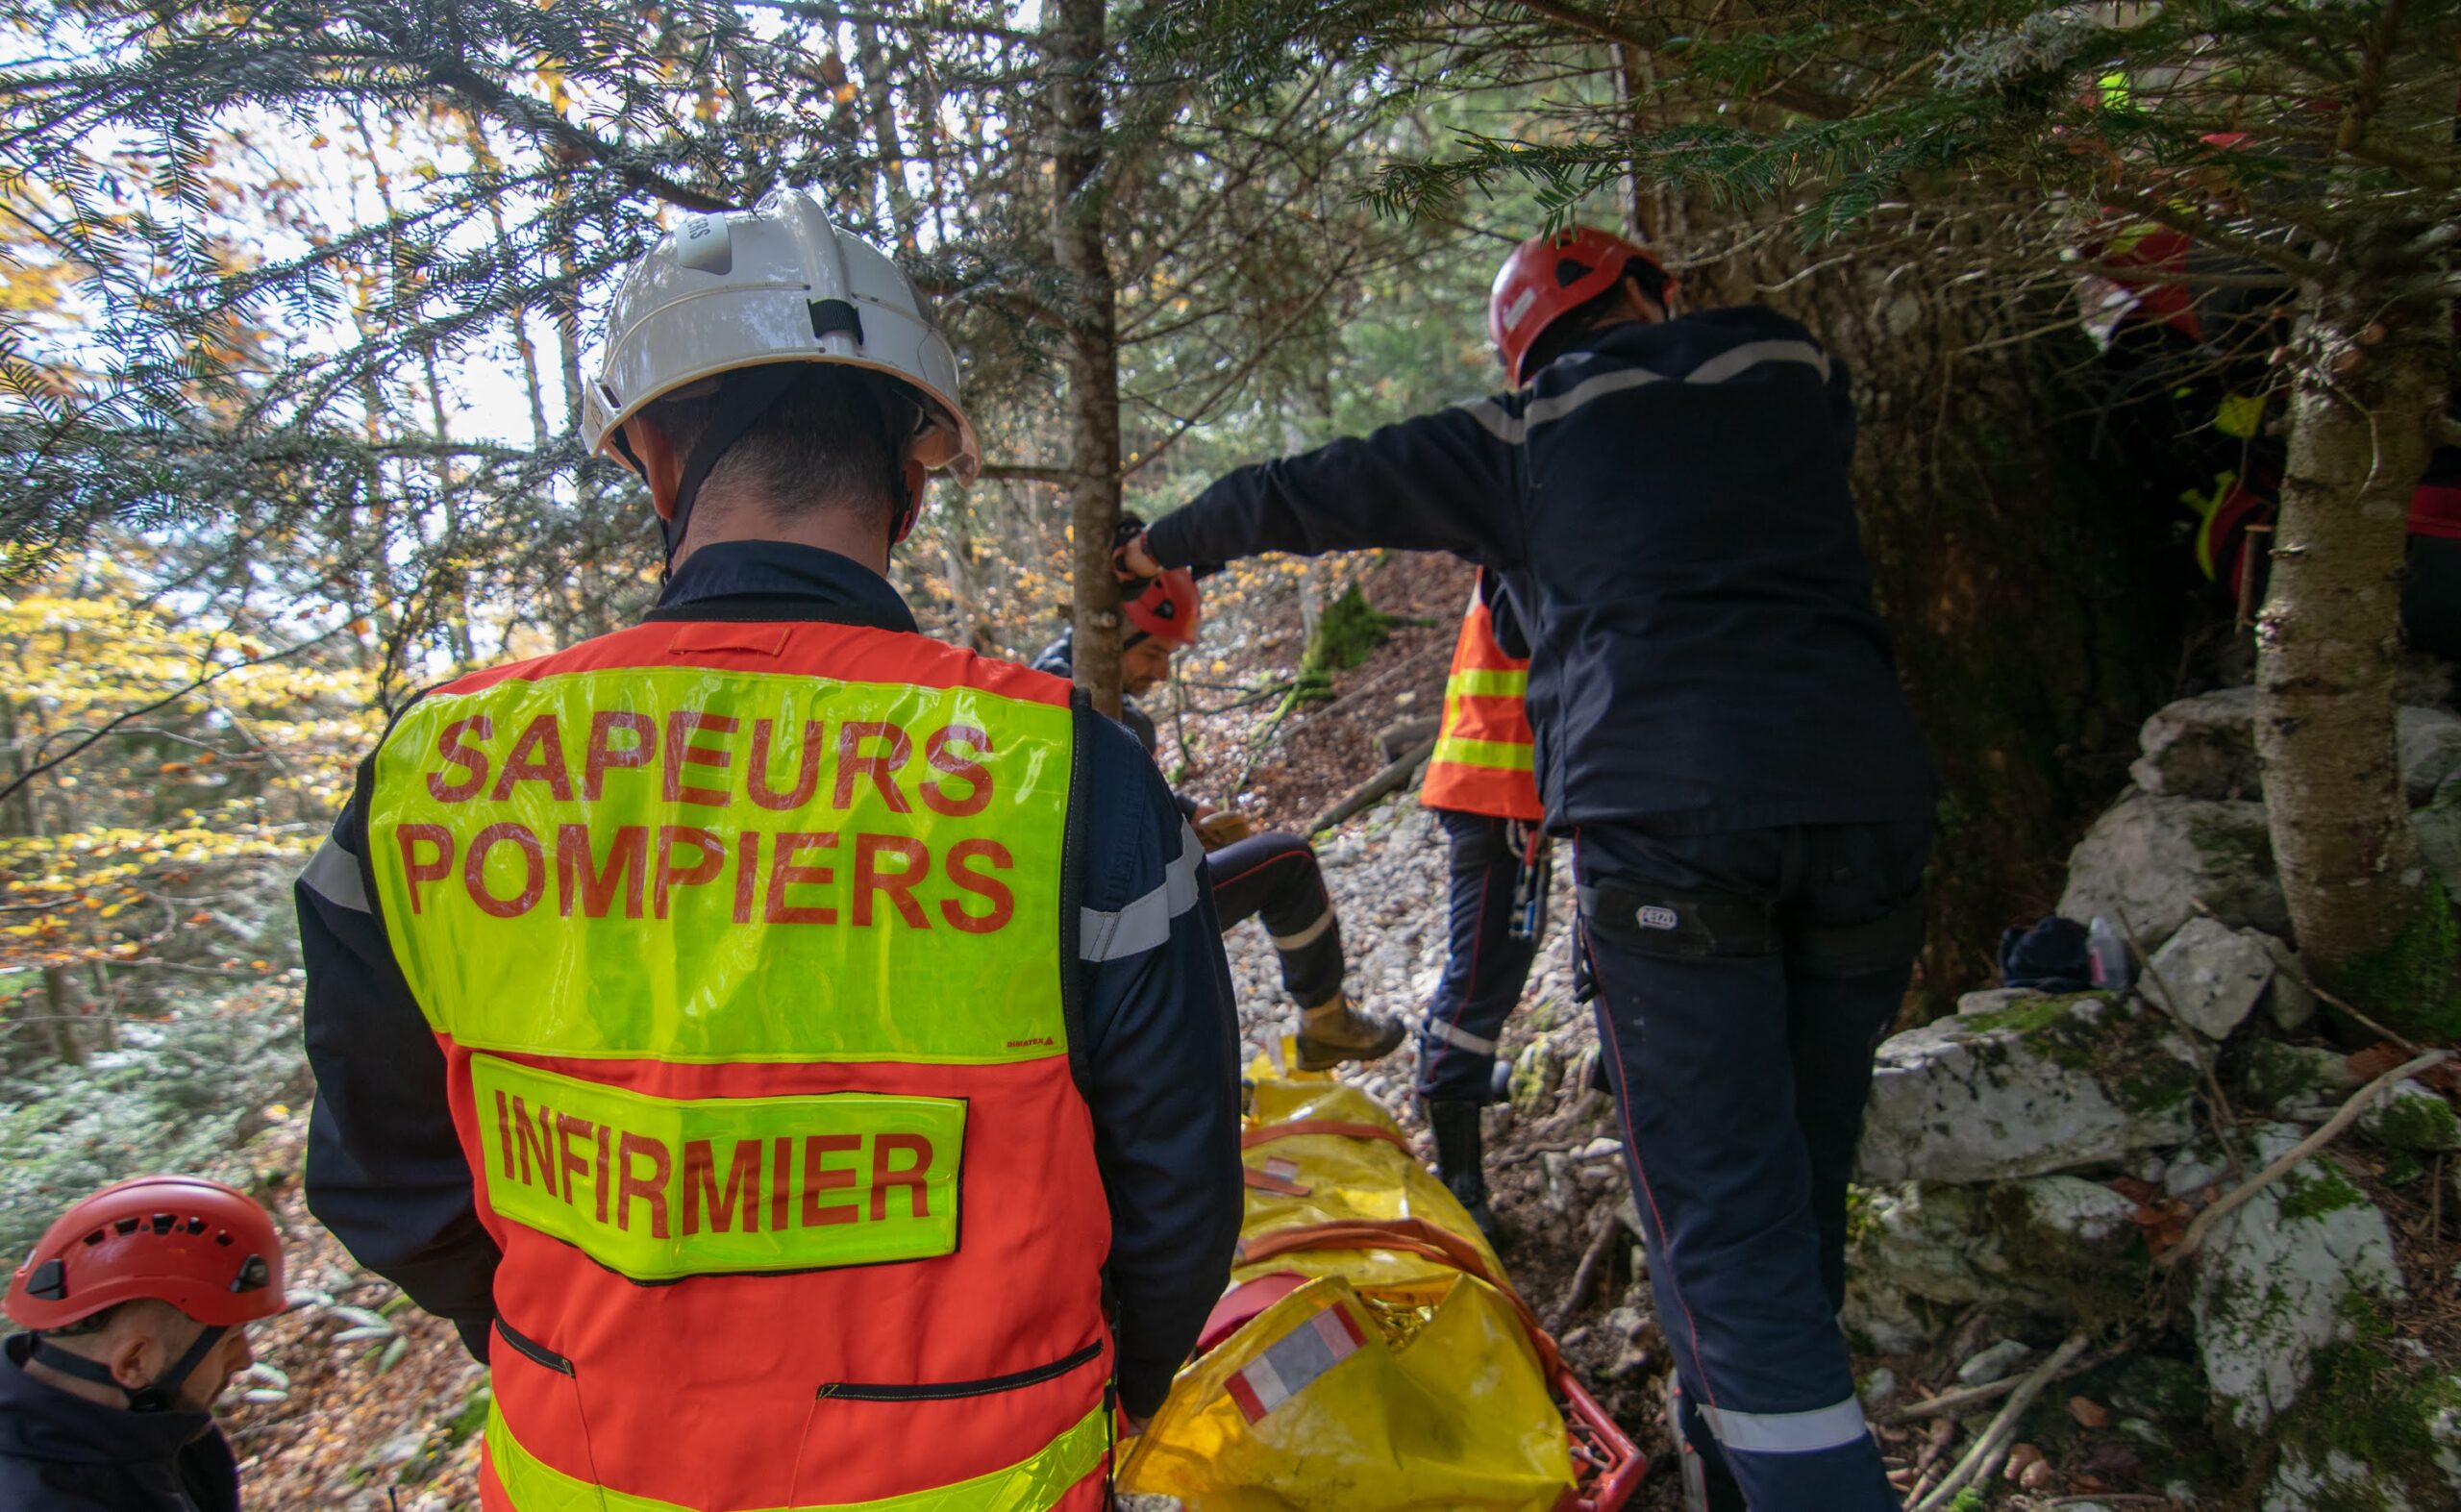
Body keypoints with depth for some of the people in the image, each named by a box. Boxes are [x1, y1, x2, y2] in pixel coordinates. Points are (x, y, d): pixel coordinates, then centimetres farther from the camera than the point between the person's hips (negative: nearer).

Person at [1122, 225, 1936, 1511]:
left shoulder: (1524, 439, 12)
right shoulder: (1788, 369, 20)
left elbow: (1312, 490, 16)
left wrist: (1172, 541, 34)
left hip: (1664, 820, -4)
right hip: (1865, 801, 5)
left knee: (1725, 1220, -1)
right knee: (1797, 1189, 16)